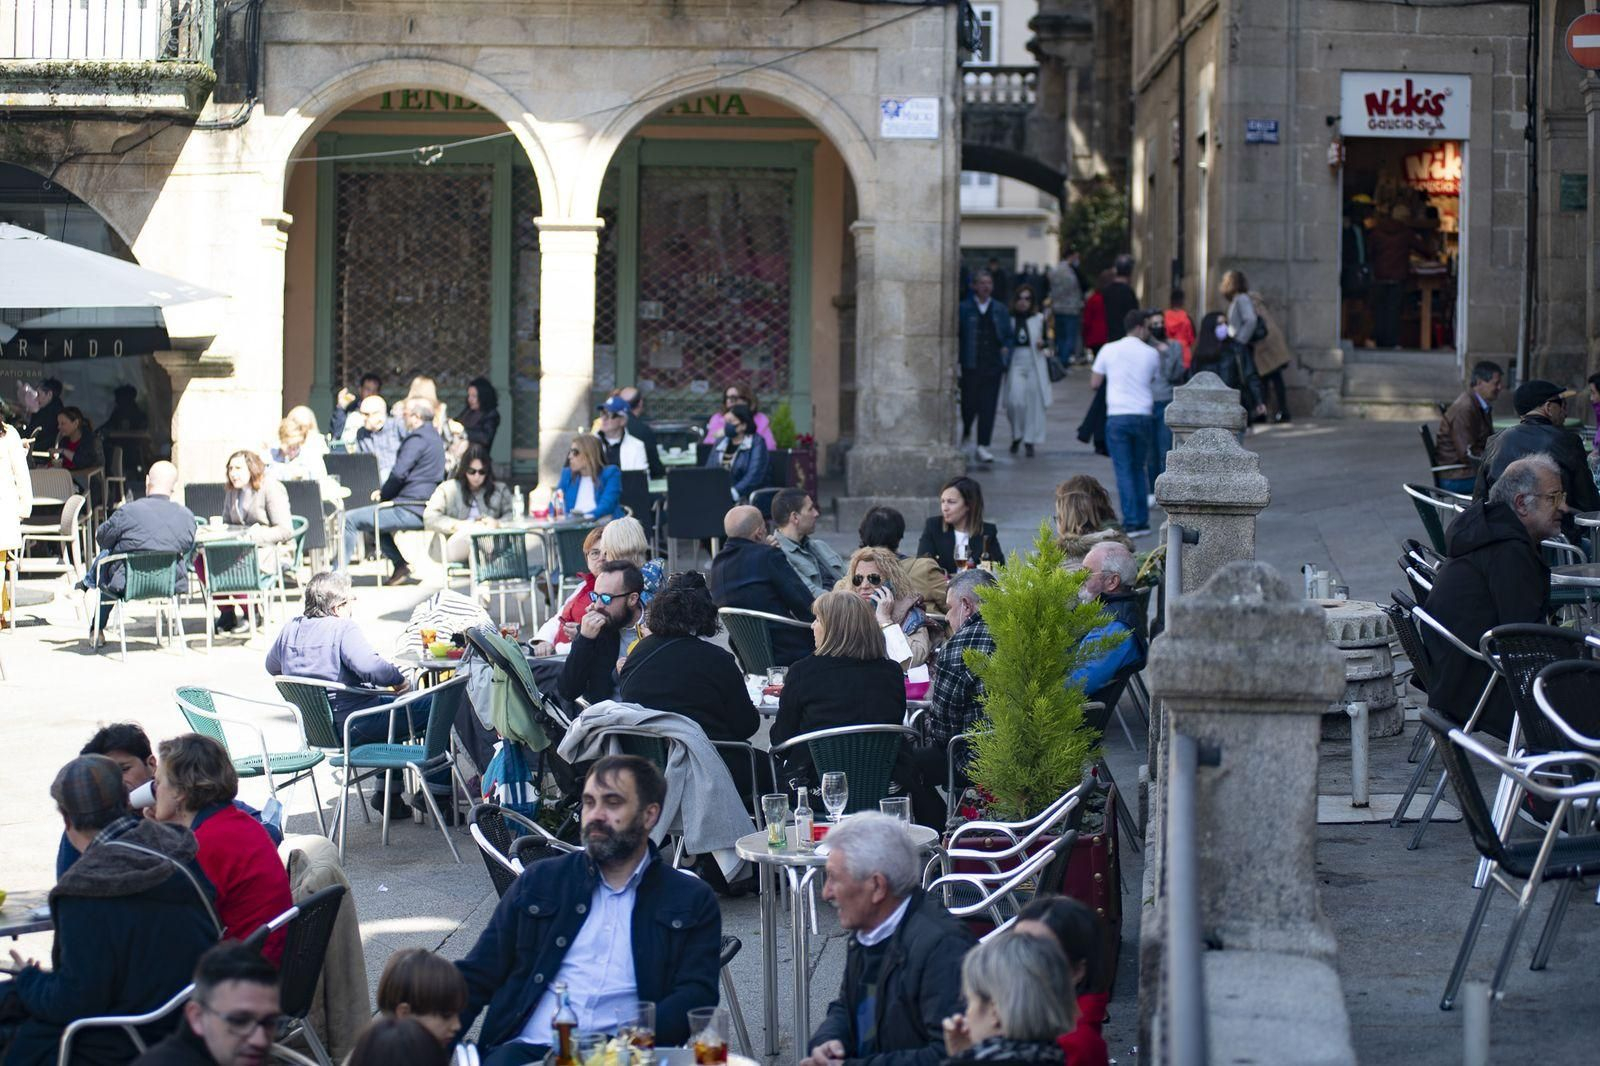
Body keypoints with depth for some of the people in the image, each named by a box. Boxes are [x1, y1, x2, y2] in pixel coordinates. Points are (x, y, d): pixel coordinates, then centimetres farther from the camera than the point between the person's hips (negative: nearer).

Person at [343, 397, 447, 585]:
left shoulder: (417, 439, -14)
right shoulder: (434, 437, 18)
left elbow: (399, 473, -20)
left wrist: (384, 494, -2)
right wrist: (385, 493, 12)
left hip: (410, 510, -10)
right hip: (424, 510, 10)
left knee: (349, 519, -9)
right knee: (376, 516, 34)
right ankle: (401, 566, 22)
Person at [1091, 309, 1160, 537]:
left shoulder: (1109, 350, 1)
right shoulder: (1152, 354, 1)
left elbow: (1095, 382, 7)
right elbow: (1155, 381, 12)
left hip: (1117, 417, -1)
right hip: (1144, 416, 1)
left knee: (1124, 471, 0)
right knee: (1139, 469, 14)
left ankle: (1131, 522, -8)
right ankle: (1142, 521, 13)